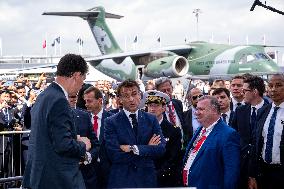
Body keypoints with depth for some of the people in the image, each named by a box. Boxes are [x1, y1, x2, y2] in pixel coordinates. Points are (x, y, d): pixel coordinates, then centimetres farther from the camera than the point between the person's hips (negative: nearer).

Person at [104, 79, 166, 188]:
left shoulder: (151, 119, 3)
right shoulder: (111, 122, -6)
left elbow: (161, 149, -7)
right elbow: (114, 155, -16)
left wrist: (133, 148, -17)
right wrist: (147, 149, -12)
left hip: (147, 179, 3)